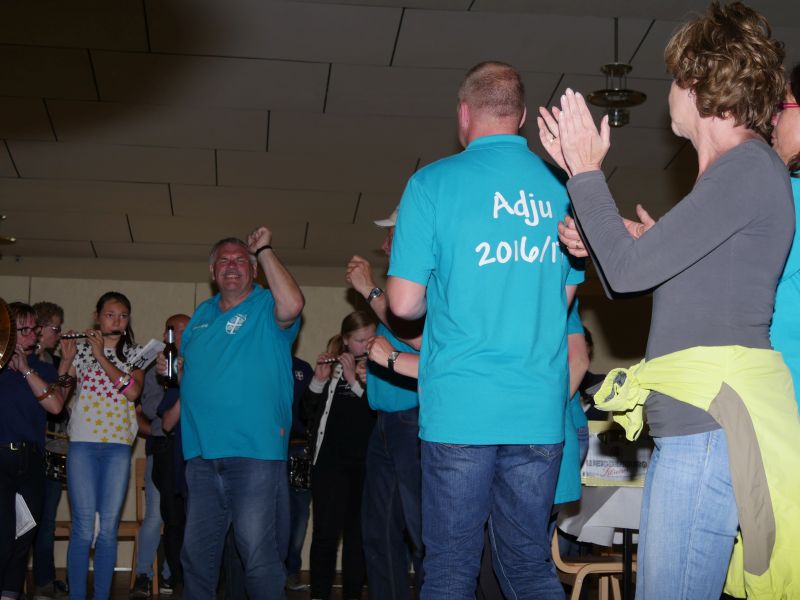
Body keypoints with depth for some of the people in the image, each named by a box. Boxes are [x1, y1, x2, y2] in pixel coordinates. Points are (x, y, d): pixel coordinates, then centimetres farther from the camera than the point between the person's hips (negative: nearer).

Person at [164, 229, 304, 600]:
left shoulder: (267, 307, -1)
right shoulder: (202, 314, 19)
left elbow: (292, 305, -25)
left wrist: (264, 249, -17)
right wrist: (171, 368, 6)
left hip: (255, 450, -6)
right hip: (201, 453, 6)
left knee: (258, 552, -5)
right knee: (197, 553, 13)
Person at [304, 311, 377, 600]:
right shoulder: (331, 367, 8)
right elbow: (309, 411, 4)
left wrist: (355, 380, -16)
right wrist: (319, 380, -11)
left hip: (364, 463, 0)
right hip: (330, 460, 0)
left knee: (357, 533, 5)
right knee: (326, 532, -4)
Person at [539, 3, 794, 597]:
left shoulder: (748, 168, -11)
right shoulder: (736, 172, 21)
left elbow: (628, 270, -13)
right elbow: (627, 275, 23)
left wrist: (587, 172, -1)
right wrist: (579, 171, 22)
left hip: (712, 424, -10)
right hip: (694, 421, 10)